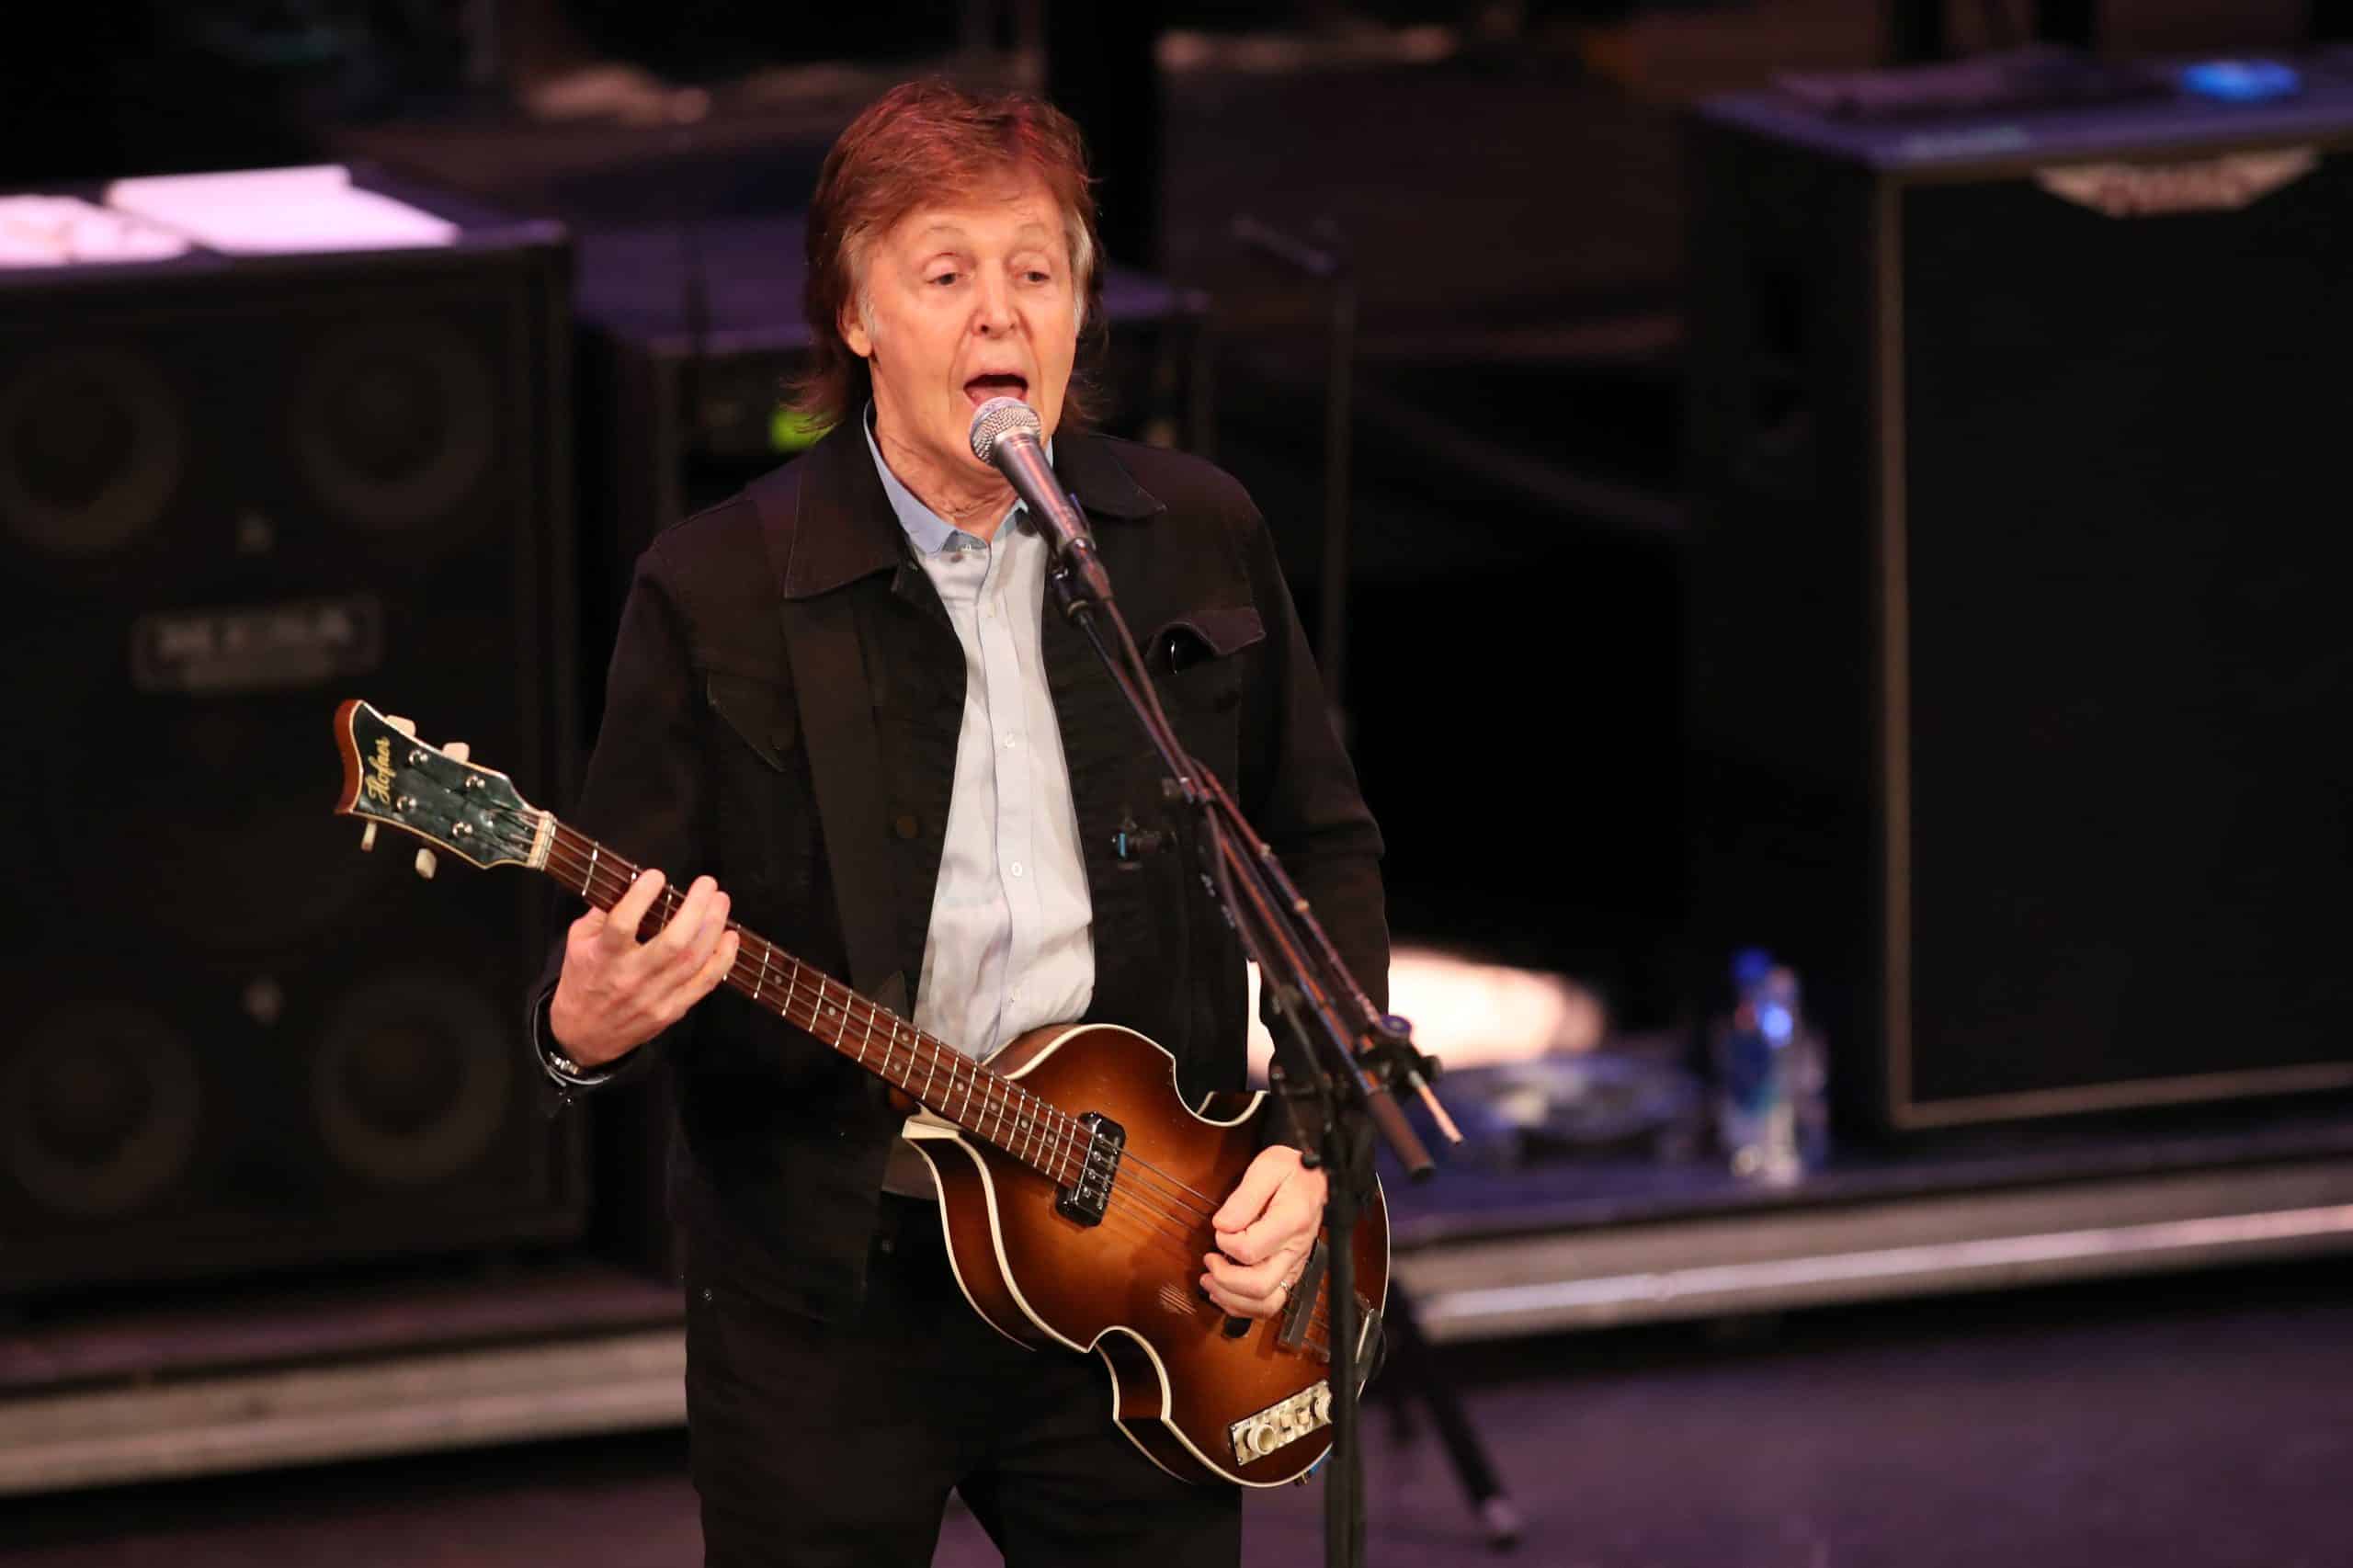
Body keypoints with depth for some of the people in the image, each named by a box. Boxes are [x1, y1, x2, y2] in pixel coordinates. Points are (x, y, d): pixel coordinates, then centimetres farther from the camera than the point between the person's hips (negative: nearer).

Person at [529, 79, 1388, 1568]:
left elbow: (1323, 844, 13)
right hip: (826, 1292, -2)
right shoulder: (716, 591, -6)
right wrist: (591, 1029, -27)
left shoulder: (1199, 540, 3)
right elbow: (620, 931, -3)